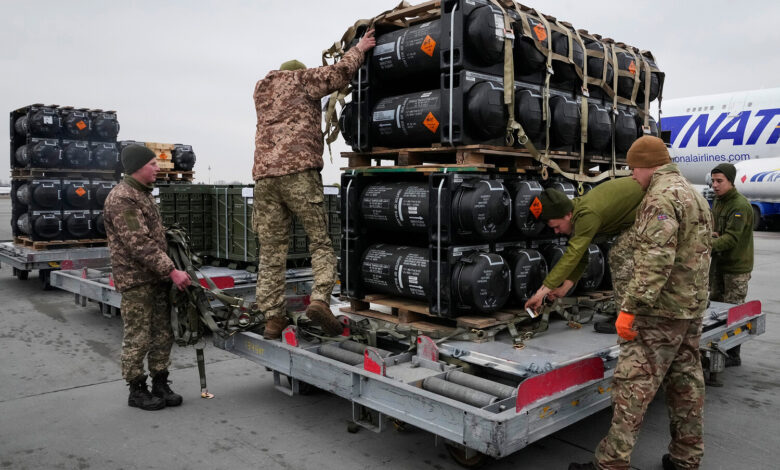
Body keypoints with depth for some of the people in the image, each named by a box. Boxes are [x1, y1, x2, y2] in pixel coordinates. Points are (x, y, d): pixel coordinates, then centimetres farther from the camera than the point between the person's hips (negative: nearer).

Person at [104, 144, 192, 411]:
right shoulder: (122, 199, -16)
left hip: (157, 278, 9)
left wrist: (168, 271, 17)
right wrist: (172, 272, -22)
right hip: (136, 281, -9)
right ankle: (137, 391, 14)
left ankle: (160, 385, 22)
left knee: (163, 336, 12)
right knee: (138, 339, 0)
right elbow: (140, 245, -22)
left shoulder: (144, 194, 16)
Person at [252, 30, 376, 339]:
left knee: (271, 251, 4)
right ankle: (320, 300, -18)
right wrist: (358, 50, 18)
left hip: (264, 175, 5)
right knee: (320, 241, 0)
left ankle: (273, 317, 2)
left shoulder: (261, 90, 30)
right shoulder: (301, 79, 13)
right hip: (299, 171, -5)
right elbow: (339, 74, 2)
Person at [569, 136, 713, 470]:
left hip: (662, 309, -10)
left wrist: (630, 308, -26)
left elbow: (655, 261, -26)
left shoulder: (661, 197, -16)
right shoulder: (695, 195, 17)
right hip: (693, 306, 10)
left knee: (633, 384, -7)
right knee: (686, 382, 14)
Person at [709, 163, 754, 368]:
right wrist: (710, 234, -3)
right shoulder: (718, 202, 11)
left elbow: (732, 238, -27)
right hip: (719, 263, 9)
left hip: (736, 267, -9)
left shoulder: (740, 205, -18)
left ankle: (733, 356, 7)